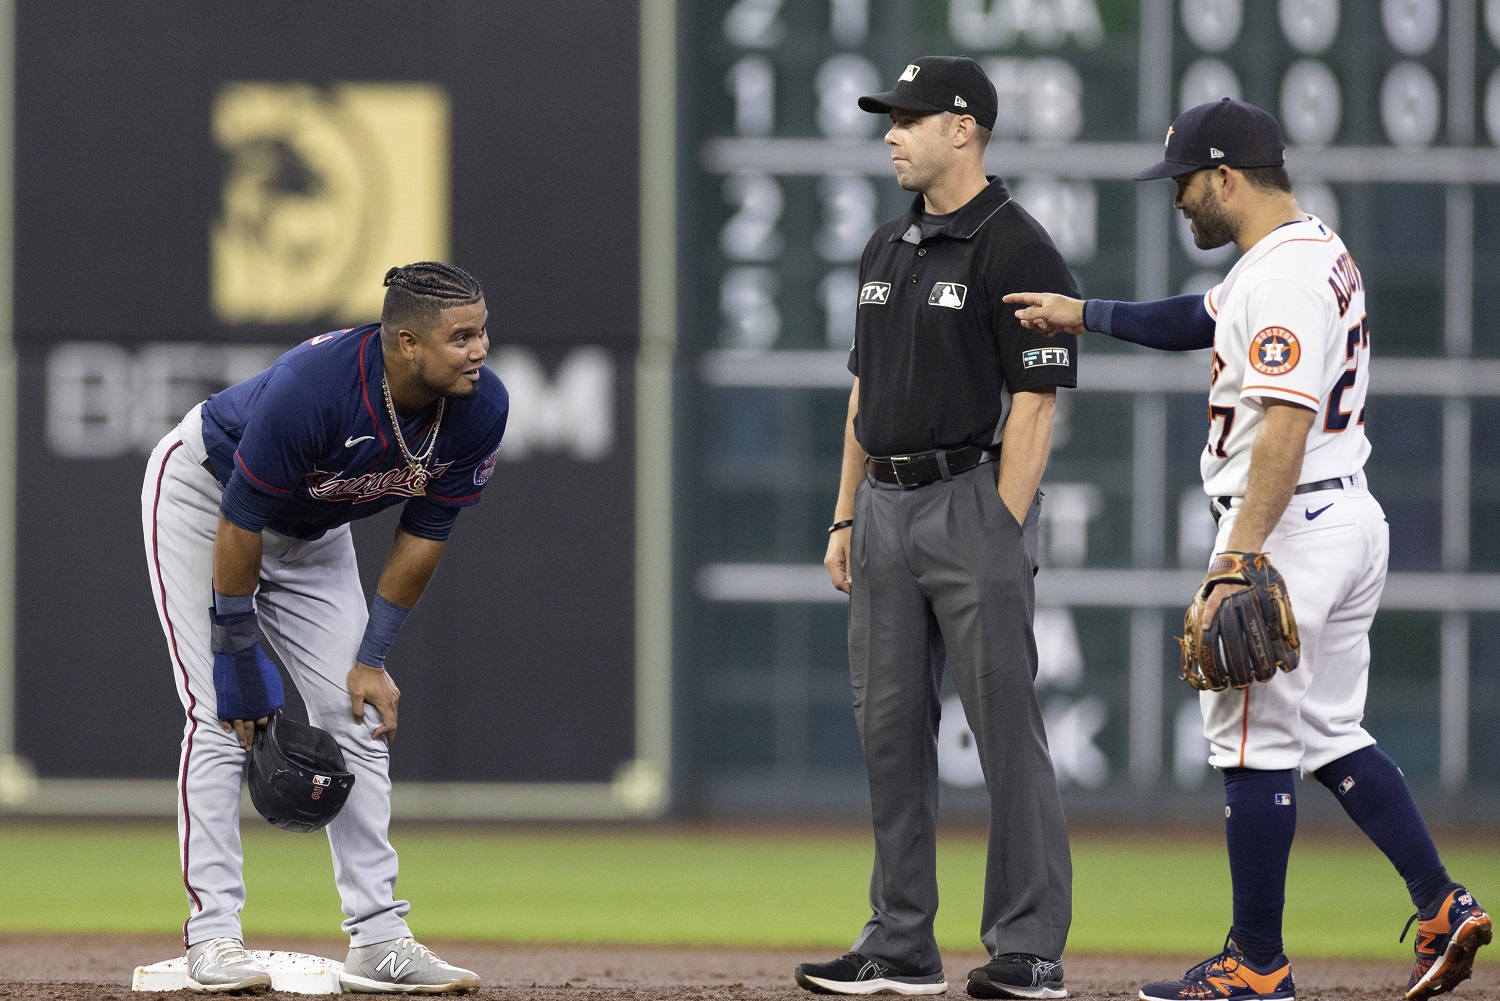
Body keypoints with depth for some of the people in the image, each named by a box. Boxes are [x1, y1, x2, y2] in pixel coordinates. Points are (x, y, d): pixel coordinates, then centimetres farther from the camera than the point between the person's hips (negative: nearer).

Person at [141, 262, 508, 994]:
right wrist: (239, 659, -23)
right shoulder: (310, 389, -40)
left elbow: (424, 535, -10)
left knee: (358, 719, -1)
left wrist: (372, 658, -8)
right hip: (204, 494, -6)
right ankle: (213, 938, -15)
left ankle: (378, 939, 1)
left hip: (313, 533, 6)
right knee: (221, 717, -15)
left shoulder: (481, 407, -23)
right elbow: (240, 527, -30)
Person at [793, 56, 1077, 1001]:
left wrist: (1001, 534, -18)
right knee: (890, 728, 8)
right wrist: (846, 516, 15)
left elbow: (1036, 400, -13)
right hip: (887, 506, 8)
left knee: (1006, 728, -7)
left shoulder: (1017, 250, -9)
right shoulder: (889, 250, 16)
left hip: (973, 502, -8)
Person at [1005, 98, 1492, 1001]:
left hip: (1289, 525, -10)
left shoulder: (1283, 277, -18)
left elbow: (1285, 427, -26)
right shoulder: (1322, 251, 14)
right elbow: (1200, 322, 26)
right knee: (1330, 734, 16)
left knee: (1254, 740, -4)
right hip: (1352, 519, 10)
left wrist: (1240, 560, -29)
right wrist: (1084, 314, 16)